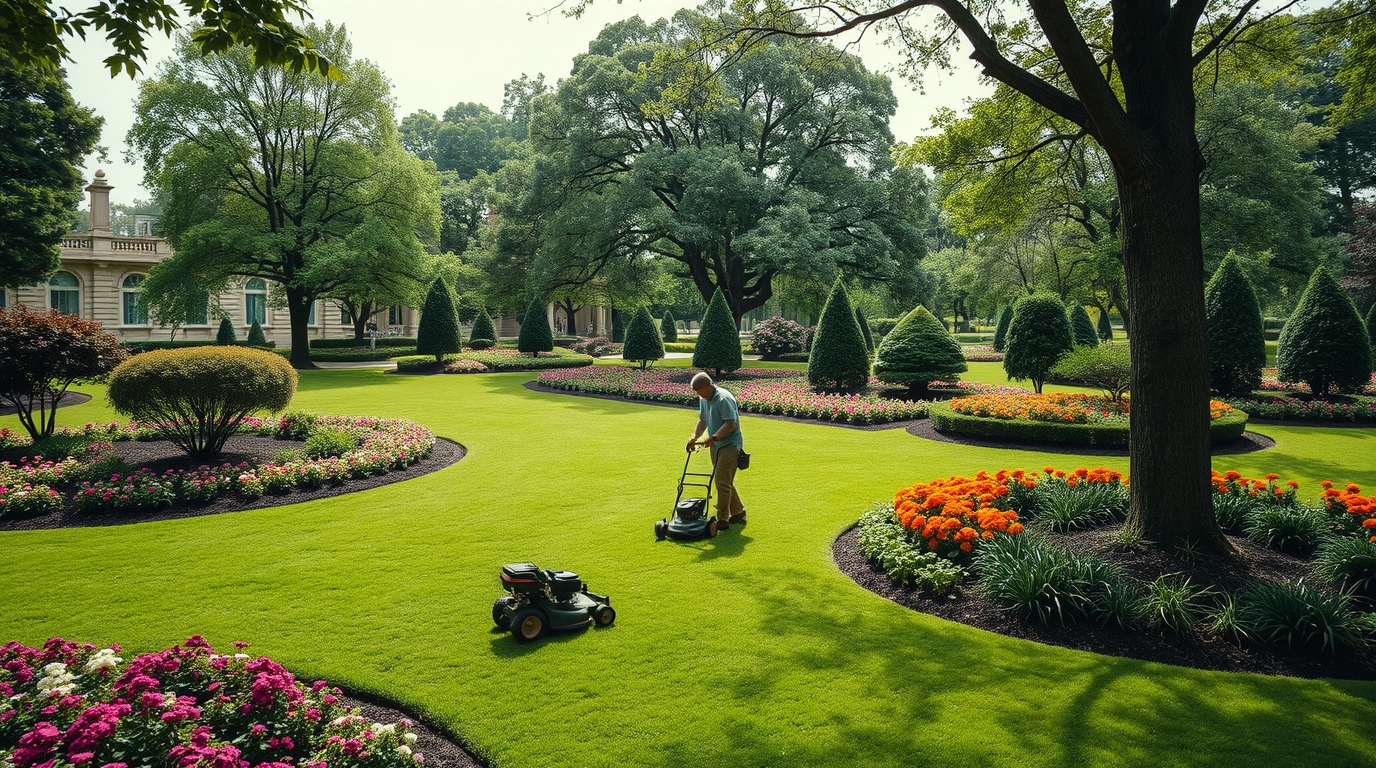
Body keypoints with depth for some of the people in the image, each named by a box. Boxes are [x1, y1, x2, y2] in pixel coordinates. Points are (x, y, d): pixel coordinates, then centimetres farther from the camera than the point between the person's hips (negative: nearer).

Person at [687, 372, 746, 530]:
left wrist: (713, 437, -29)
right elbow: (703, 420, 15)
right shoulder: (703, 399, 7)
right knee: (724, 482, 15)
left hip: (730, 444, -9)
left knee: (722, 481, -10)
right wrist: (695, 437, 2)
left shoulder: (724, 399, -21)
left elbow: (731, 424, -25)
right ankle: (738, 513, 28)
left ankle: (723, 520, -4)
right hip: (716, 445, 9)